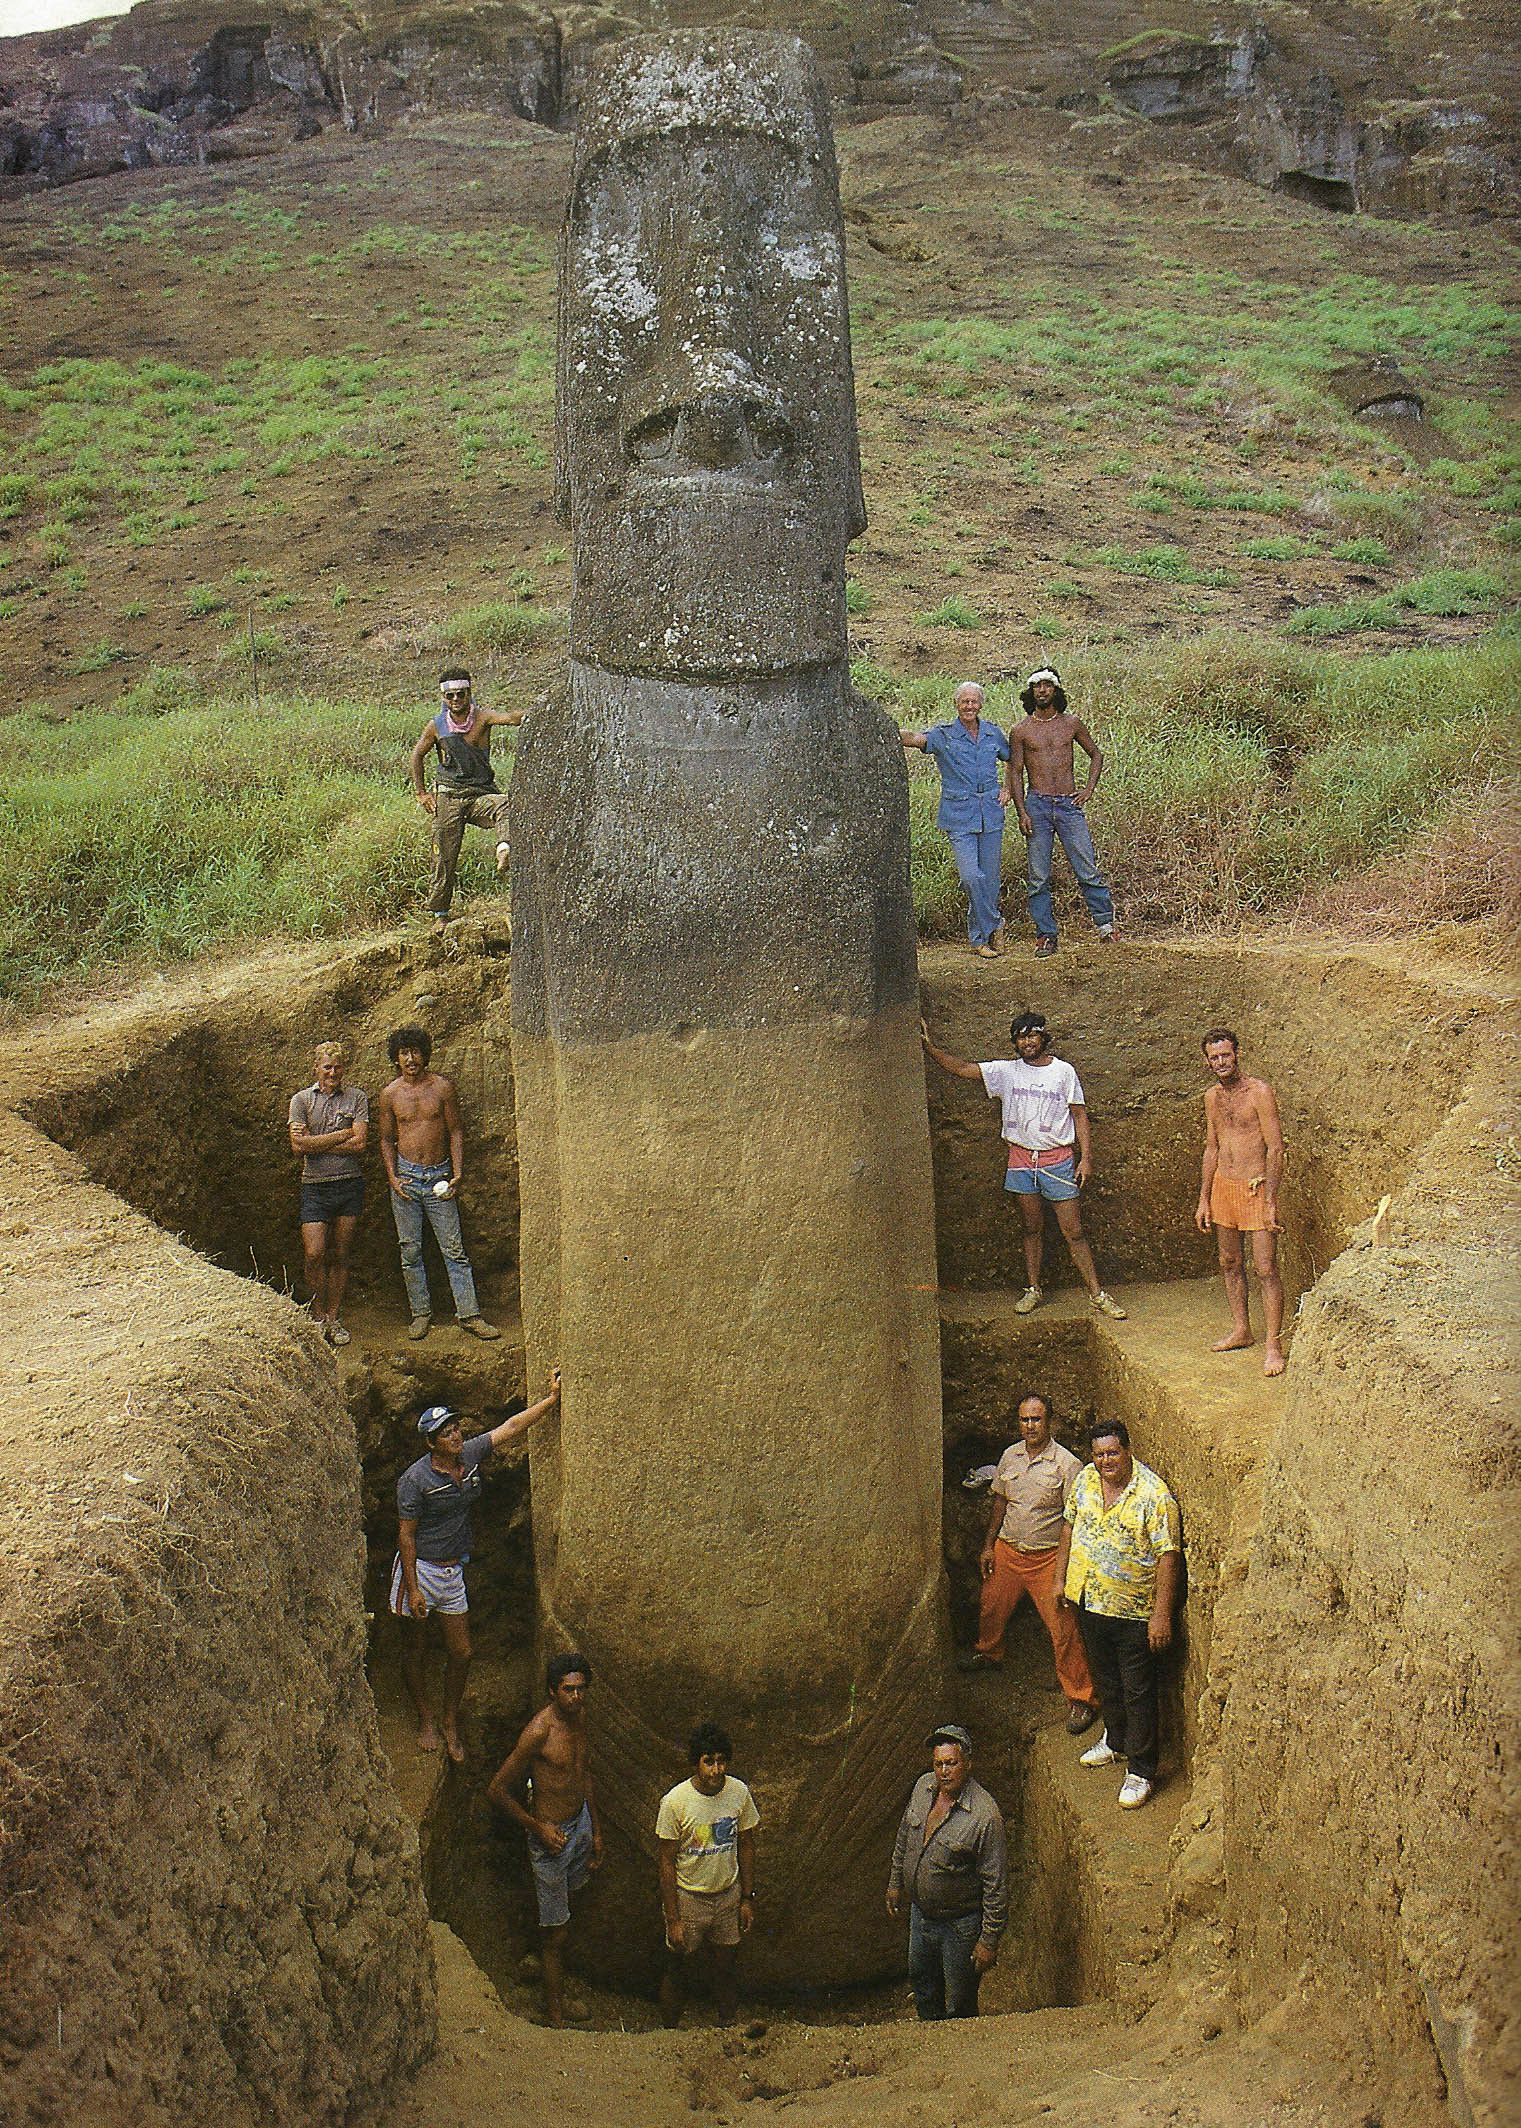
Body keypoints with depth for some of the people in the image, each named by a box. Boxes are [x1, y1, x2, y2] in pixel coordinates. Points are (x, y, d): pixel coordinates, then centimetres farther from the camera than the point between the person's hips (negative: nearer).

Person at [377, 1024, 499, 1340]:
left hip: (439, 1176, -1)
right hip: (406, 1175, 1)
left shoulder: (442, 1086, -1)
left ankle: (469, 1314, -1)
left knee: (454, 1249, -3)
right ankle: (421, 1312, 16)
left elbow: (455, 1131, 3)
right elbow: (386, 1139, 10)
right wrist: (392, 1177, -2)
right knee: (410, 1250, 5)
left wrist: (457, 1174, -6)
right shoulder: (390, 1095, 3)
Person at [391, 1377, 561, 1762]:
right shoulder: (415, 1479, -18)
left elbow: (511, 1427, 7)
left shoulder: (470, 1455, -2)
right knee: (413, 1651, 9)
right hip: (418, 1571, -5)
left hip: (453, 1572, 5)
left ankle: (450, 1723, 26)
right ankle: (426, 1722, 26)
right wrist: (413, 1590, -17)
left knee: (461, 1653, 7)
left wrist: (552, 1398, 6)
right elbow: (406, 1535, -15)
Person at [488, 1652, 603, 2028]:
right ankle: (555, 2014, 18)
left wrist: (595, 1830, 16)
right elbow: (497, 1790, -21)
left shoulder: (579, 1715, -2)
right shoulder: (539, 1732, -27)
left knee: (568, 1897, 25)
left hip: (581, 1823, 7)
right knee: (556, 1931, 4)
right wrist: (538, 1827, -17)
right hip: (552, 1834, -7)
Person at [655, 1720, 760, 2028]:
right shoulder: (675, 1802, -22)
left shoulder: (739, 1792, -12)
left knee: (727, 1965, 18)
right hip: (687, 1898, -3)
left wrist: (748, 1899, 5)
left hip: (728, 1894, 3)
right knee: (676, 1970, 13)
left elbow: (746, 1846, 2)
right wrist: (673, 1919, -13)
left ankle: (728, 2022, 41)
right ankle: (669, 2030, 36)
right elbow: (667, 1863, -14)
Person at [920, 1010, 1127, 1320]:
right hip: (1021, 1159, 2)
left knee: (1073, 1233, -2)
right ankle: (1033, 1289, 22)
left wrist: (1086, 1157, -4)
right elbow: (961, 1069, 3)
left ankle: (1097, 1295, 3)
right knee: (1033, 1229, 11)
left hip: (1057, 1160, -2)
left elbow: (1080, 1114, 2)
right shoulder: (1005, 1071, 4)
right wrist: (931, 1046, -7)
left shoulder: (1063, 1072, -1)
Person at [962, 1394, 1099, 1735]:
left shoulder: (1066, 1463, -15)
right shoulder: (1010, 1456, 2)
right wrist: (988, 1546, 12)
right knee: (992, 1608, 23)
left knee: (1063, 1629, -7)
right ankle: (988, 1653, 53)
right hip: (1007, 1551, 6)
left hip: (1047, 1557, -5)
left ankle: (1081, 1698, 3)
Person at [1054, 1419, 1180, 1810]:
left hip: (1133, 1611, -6)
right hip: (1088, 1600, 6)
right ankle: (1115, 1741, 44)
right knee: (1106, 1679, 23)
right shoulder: (1085, 1480, -1)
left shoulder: (1154, 1495, -20)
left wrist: (1161, 1614, -20)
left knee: (1137, 1691, 4)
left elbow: (1168, 1555, -19)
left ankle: (1141, 1770, 16)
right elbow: (1070, 1526, 14)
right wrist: (1061, 1578, 15)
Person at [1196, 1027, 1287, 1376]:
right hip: (1222, 1186, 7)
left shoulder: (1259, 1092, -11)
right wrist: (1204, 1200, 13)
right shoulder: (1213, 1097, 9)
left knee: (1266, 1269, -7)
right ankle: (1241, 1331, 27)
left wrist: (1270, 1202, -18)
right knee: (1230, 1263, 14)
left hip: (1255, 1187, -7)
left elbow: (1275, 1148, -14)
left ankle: (1273, 1344, -2)